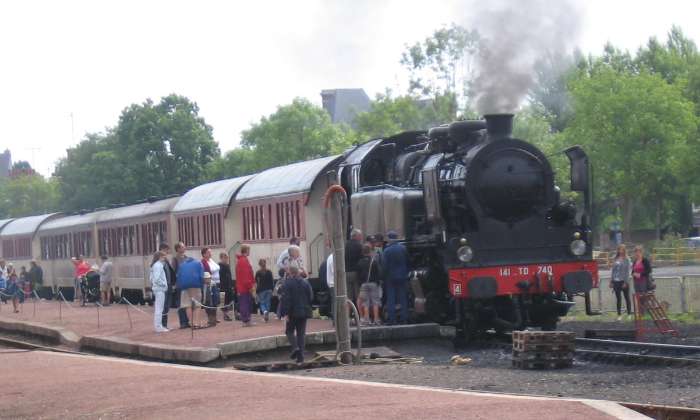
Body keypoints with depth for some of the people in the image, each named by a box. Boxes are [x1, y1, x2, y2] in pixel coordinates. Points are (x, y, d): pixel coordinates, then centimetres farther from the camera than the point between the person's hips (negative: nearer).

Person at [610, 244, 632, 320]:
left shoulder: (627, 259, -4)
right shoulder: (616, 259, 10)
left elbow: (627, 271, -8)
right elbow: (613, 270, 13)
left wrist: (626, 282, -13)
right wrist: (611, 281, 10)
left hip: (624, 281, -4)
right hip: (616, 281, 4)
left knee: (627, 298, 5)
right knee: (618, 299, 7)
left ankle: (629, 314, 12)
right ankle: (619, 315, 12)